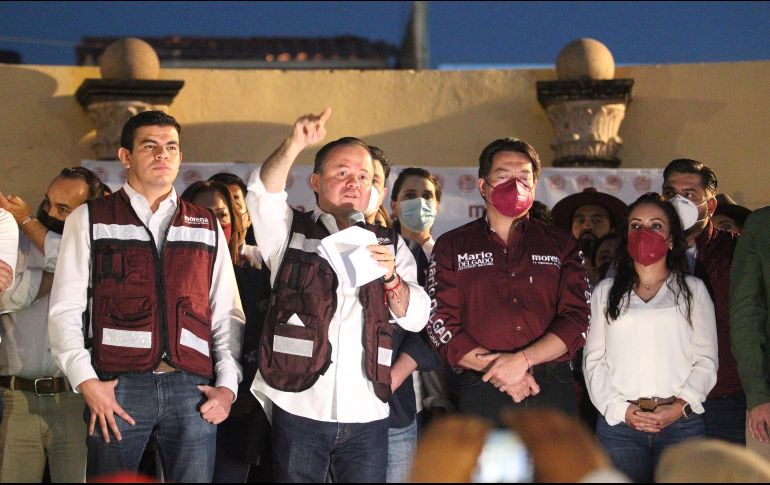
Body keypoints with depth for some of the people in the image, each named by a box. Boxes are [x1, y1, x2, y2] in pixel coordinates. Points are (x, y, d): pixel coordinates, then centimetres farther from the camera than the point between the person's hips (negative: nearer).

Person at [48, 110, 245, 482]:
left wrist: (228, 385, 4)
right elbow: (65, 311, 3)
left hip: (193, 389, 2)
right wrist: (86, 382, -8)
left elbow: (227, 315, 15)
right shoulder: (90, 220, 9)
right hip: (117, 387, -2)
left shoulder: (207, 226, 17)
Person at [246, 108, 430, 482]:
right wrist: (295, 144, -28)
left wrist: (391, 277, -12)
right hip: (298, 408, -2)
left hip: (367, 417, 2)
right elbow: (263, 192, -12)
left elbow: (416, 318, 7)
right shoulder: (291, 232, 9)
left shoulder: (389, 244, 16)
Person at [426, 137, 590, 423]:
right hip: (482, 395, -1)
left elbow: (576, 320, 3)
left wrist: (523, 359, -13)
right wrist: (495, 369, -11)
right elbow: (441, 326, 2)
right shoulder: (452, 247, 11)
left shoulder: (560, 245, 14)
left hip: (553, 394, 1)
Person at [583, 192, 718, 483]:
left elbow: (706, 360, 5)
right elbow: (593, 359, 7)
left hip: (682, 423, -1)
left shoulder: (693, 290, 12)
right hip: (618, 422, 1)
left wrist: (681, 406, -10)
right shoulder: (606, 292, 15)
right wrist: (621, 409, -6)